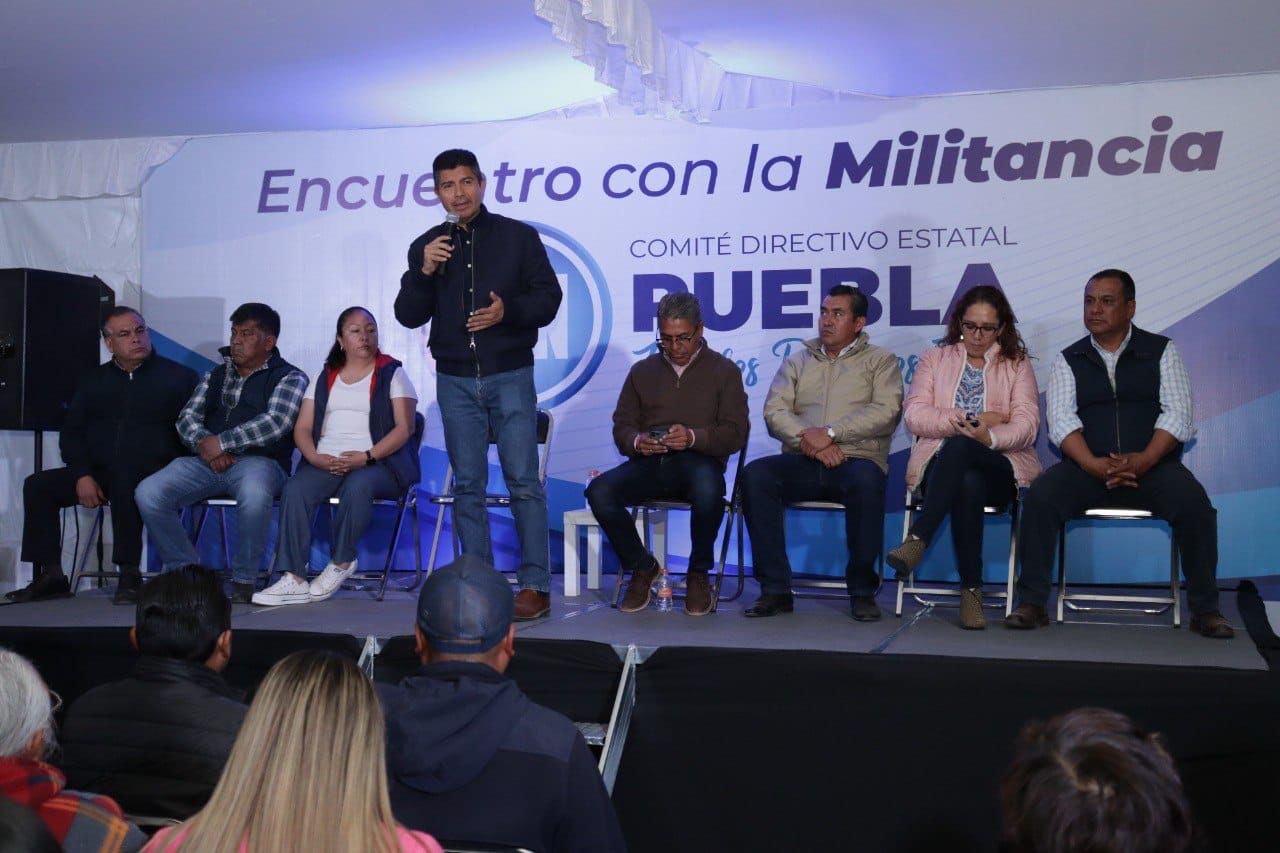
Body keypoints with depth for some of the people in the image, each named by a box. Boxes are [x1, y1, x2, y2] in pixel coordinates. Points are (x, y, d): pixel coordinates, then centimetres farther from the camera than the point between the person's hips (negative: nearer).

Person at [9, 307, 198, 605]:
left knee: (124, 482, -38)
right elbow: (71, 434, 13)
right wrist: (82, 476, -4)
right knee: (37, 485, -12)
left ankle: (129, 575, -31)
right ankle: (50, 576, -9)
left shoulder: (178, 377, 5)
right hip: (99, 471, 5)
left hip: (154, 472, -5)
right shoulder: (93, 382, 18)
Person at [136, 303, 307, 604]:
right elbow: (187, 417, 13)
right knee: (148, 493, -19)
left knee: (254, 494, -40)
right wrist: (203, 444, -10)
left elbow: (276, 422, -11)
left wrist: (221, 441, -15)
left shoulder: (289, 377, 5)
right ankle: (186, 572, -2)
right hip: (207, 460, 5)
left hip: (259, 460, -5)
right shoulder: (215, 375, 22)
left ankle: (244, 580, -18)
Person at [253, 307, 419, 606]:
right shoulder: (325, 378, 21)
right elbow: (302, 428, 14)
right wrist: (315, 457, -9)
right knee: (295, 489, -27)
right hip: (326, 461, 3)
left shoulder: (392, 374, 9)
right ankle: (294, 579, -27)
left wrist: (367, 456, -17)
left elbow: (405, 427, -3)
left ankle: (342, 562, -16)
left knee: (357, 485, -37)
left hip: (378, 462, -3)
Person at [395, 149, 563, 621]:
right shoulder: (426, 246, 8)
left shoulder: (519, 237, 2)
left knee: (523, 482, -5)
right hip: (455, 380, 3)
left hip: (510, 375, -3)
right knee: (467, 487, 5)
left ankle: (535, 586, -1)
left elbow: (548, 297, 1)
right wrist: (424, 272, -12)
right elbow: (408, 316, 5)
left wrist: (509, 311, -17)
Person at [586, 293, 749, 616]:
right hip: (648, 463, 3)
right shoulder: (642, 371, 21)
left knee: (708, 488, -40)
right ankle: (642, 567, 0)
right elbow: (621, 426, 16)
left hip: (698, 461, -3)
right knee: (599, 491, -26)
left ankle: (699, 573, -13)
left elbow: (735, 434, 0)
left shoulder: (724, 371, 10)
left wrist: (693, 437, -20)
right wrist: (636, 441, -10)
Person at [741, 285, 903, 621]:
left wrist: (829, 433, -14)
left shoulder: (880, 361, 13)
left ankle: (862, 590, -22)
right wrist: (809, 440, -13)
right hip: (802, 463, 3)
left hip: (856, 459, -2)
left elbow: (886, 413, -5)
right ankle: (775, 589, -22)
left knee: (866, 479, -38)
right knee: (755, 474, -28)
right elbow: (774, 411, 6)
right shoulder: (797, 361, 21)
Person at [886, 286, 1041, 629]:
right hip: (940, 463, 1)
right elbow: (914, 415, 4)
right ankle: (971, 589, -37)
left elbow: (1027, 425, 1)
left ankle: (917, 540, -44)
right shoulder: (934, 358, 20)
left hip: (1000, 466, -1)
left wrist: (990, 436, -20)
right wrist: (967, 421, -7)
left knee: (959, 447, -38)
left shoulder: (1017, 364, 17)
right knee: (968, 484, -38)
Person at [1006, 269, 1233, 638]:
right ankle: (1031, 604, -18)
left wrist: (1143, 461, -20)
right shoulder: (1069, 360, 11)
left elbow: (1177, 415, -2)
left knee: (1193, 503, -29)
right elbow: (1062, 421, -2)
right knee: (1039, 497, -27)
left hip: (1153, 466, -1)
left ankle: (1205, 609, -13)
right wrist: (1094, 465, -20)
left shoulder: (1161, 351, 9)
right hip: (1087, 467, 1)